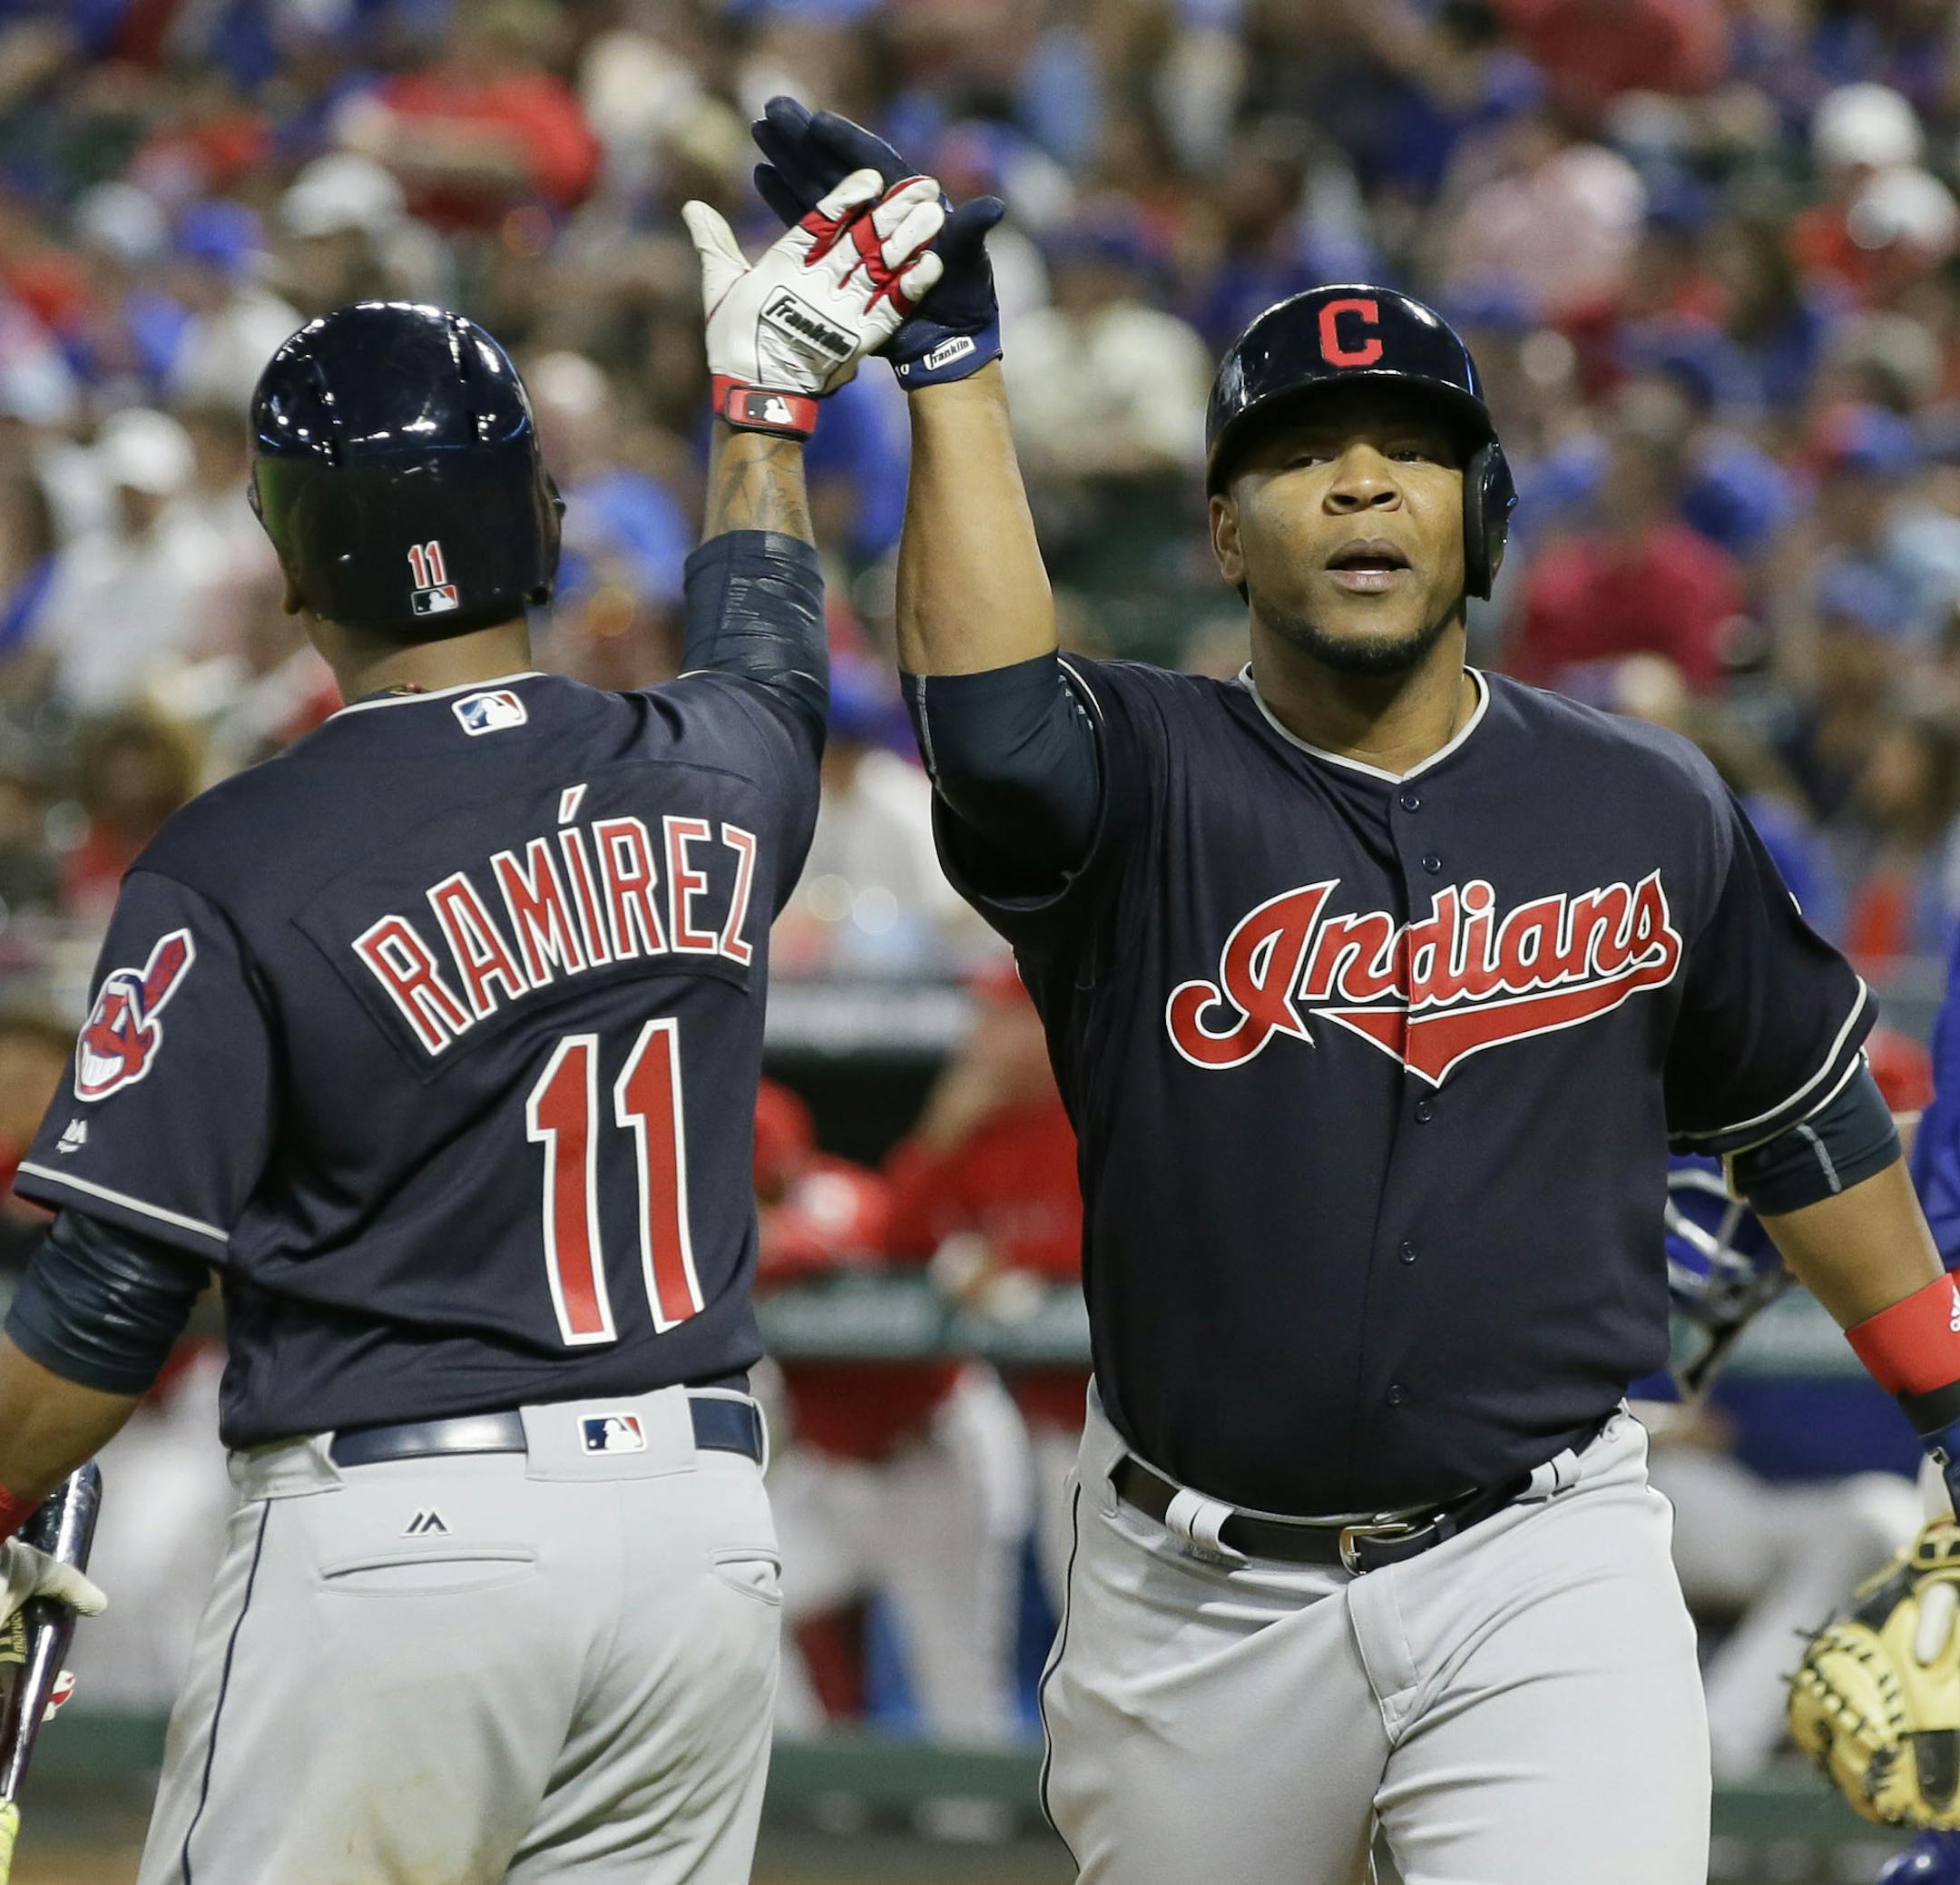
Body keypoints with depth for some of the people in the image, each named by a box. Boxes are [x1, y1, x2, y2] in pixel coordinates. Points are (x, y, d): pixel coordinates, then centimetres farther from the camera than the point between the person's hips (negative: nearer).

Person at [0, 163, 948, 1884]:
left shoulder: (232, 872, -9)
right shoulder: (707, 781, 6)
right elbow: (769, 658, 34)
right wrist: (766, 400, 49)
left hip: (397, 1533, -5)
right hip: (702, 1530, 5)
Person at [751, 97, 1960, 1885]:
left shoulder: (1647, 813, 3)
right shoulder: (1149, 786, -5)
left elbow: (1800, 1113, 16)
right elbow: (995, 730, -28)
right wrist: (951, 352, -30)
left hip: (1542, 1583, 0)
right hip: (1206, 1601, 0)